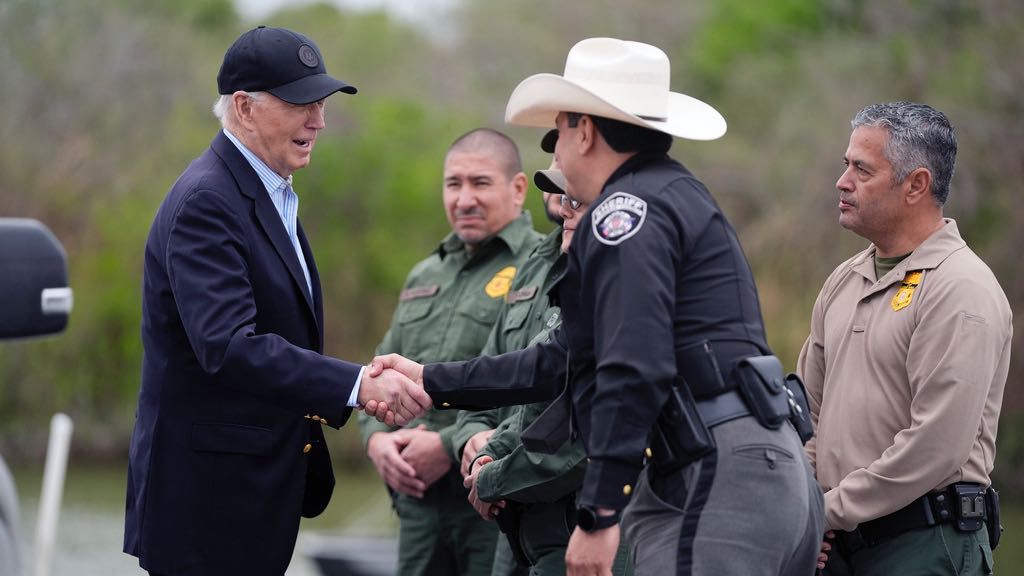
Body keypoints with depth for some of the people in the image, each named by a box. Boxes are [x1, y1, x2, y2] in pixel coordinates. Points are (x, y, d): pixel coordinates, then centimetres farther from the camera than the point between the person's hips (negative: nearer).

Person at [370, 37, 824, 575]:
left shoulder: (627, 210, -7)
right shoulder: (675, 197, 25)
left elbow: (634, 370, -20)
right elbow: (564, 362, 28)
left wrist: (598, 515, -19)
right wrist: (431, 382, 30)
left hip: (720, 481, -10)